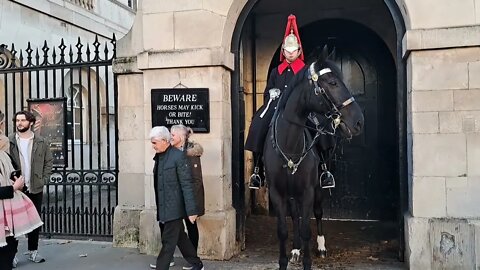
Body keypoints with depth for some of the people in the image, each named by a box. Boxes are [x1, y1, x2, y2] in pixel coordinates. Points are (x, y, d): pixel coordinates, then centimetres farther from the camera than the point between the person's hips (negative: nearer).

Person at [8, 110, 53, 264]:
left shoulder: (41, 142, 4)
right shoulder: (9, 141, 0)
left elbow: (49, 161, 7)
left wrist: (43, 180, -2)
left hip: (35, 188, 2)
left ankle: (33, 251, 20)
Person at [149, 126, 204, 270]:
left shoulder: (178, 156, -14)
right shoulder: (158, 156, 10)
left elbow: (187, 185, -16)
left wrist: (191, 210, -17)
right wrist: (158, 208, 16)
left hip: (173, 208, -8)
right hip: (163, 208, 8)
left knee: (168, 241, -1)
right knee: (180, 238, 17)